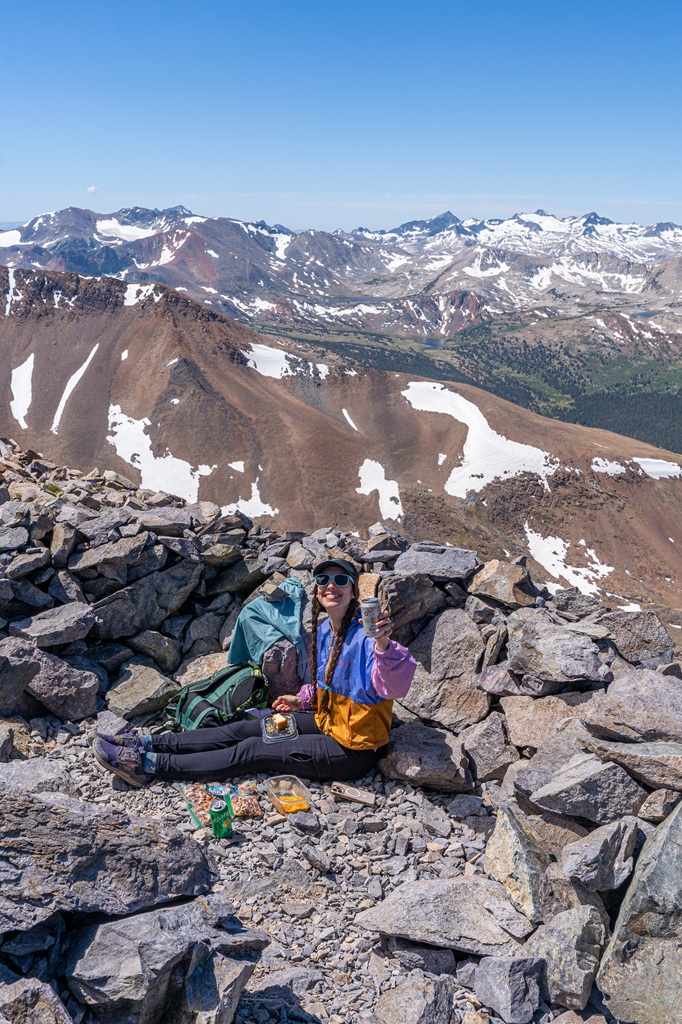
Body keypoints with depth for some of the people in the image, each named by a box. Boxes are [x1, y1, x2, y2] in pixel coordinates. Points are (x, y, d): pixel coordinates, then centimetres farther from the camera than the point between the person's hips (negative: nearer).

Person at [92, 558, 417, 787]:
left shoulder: (365, 635, -24)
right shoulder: (323, 630, 4)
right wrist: (303, 700, 8)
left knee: (253, 751, -11)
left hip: (352, 750, -8)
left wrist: (383, 646, -58)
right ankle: (150, 743, 6)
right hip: (326, 721, 8)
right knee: (245, 728, 1)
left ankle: (150, 765, -7)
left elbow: (394, 687, -41)